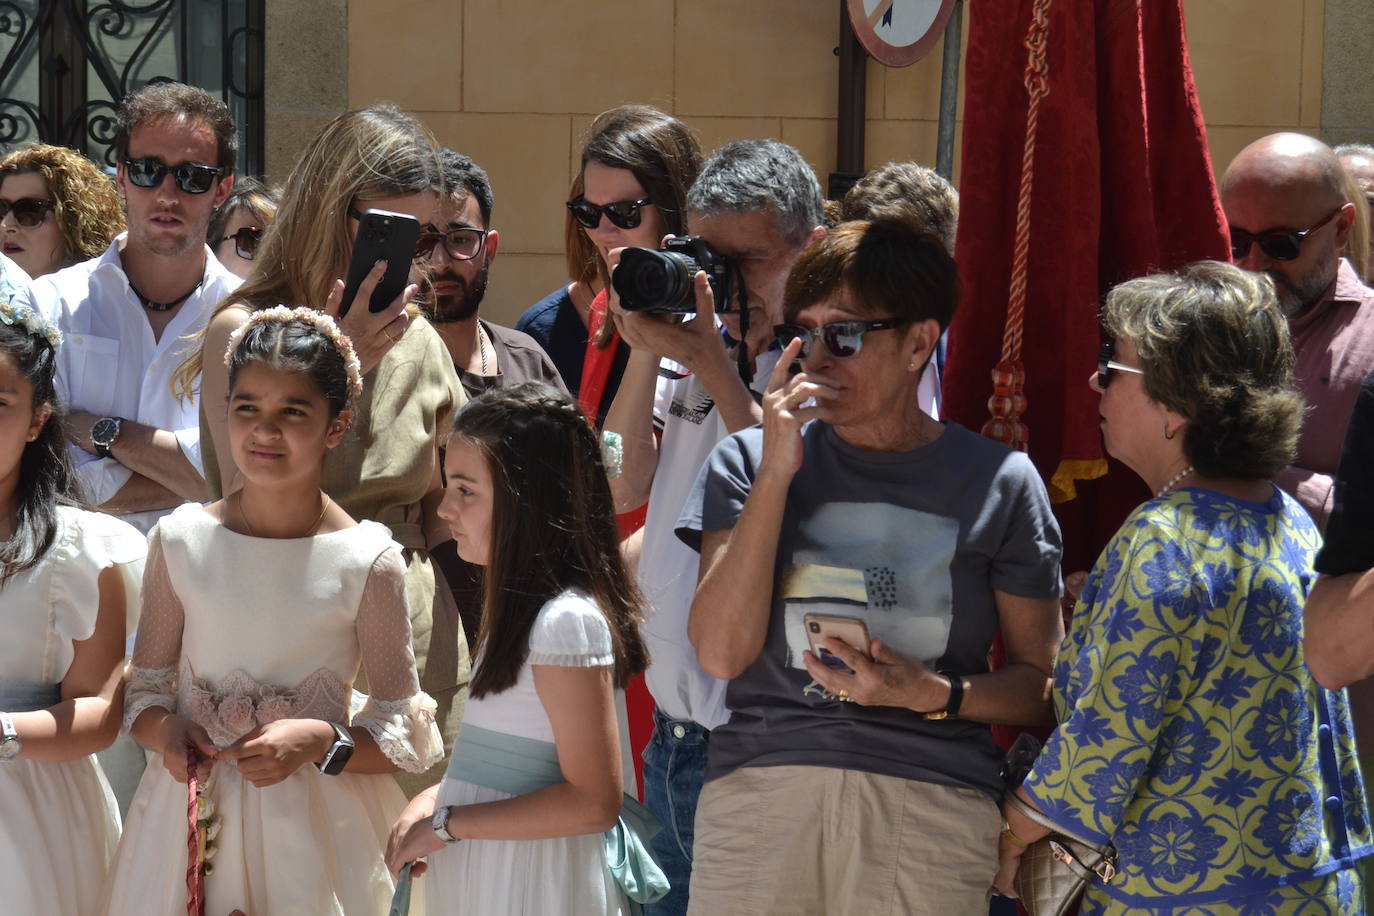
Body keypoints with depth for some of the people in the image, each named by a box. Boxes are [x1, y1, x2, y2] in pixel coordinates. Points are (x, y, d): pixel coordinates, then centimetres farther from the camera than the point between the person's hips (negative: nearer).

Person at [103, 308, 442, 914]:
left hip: (311, 826, -2)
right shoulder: (180, 540, 1)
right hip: (188, 815, 2)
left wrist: (320, 742, -20)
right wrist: (165, 730, -12)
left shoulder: (367, 561, -7)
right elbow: (145, 689, 9)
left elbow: (405, 735, -3)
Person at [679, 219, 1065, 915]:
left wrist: (935, 694, -11)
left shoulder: (998, 480, 5)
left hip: (933, 802, -1)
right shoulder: (749, 464, 9)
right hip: (757, 791, 1)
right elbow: (722, 651, -4)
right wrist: (776, 472, -6)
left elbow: (1041, 683, 7)